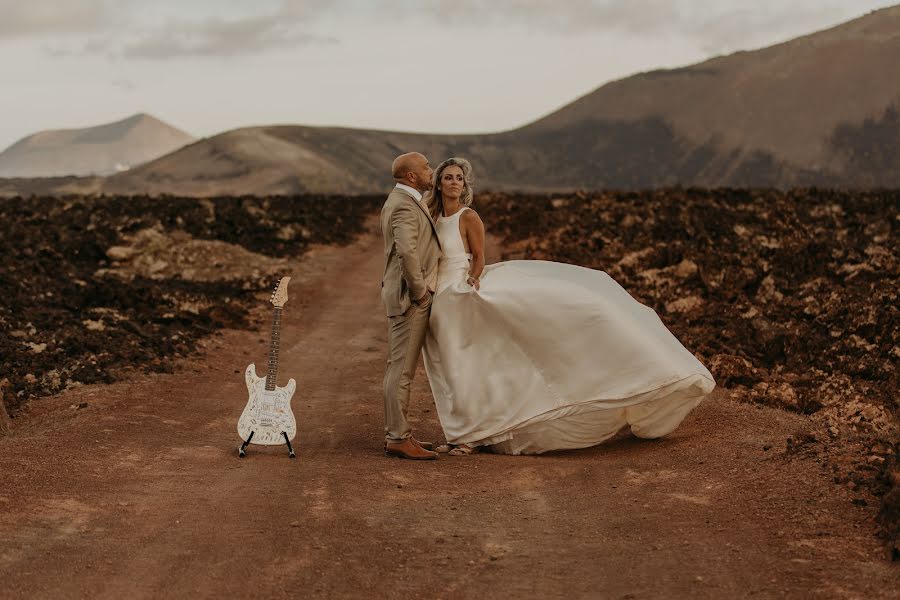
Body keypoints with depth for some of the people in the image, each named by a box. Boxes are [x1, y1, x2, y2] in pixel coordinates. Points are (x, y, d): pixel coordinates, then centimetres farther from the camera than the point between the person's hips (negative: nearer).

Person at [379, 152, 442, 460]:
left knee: (399, 368, 14)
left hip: (408, 296, 11)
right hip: (409, 298, -11)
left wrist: (419, 288, 15)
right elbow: (407, 252, -31)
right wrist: (419, 290, -21)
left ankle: (396, 434, 21)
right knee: (402, 369, -7)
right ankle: (398, 439, -3)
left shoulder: (398, 201, 16)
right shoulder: (405, 206, -17)